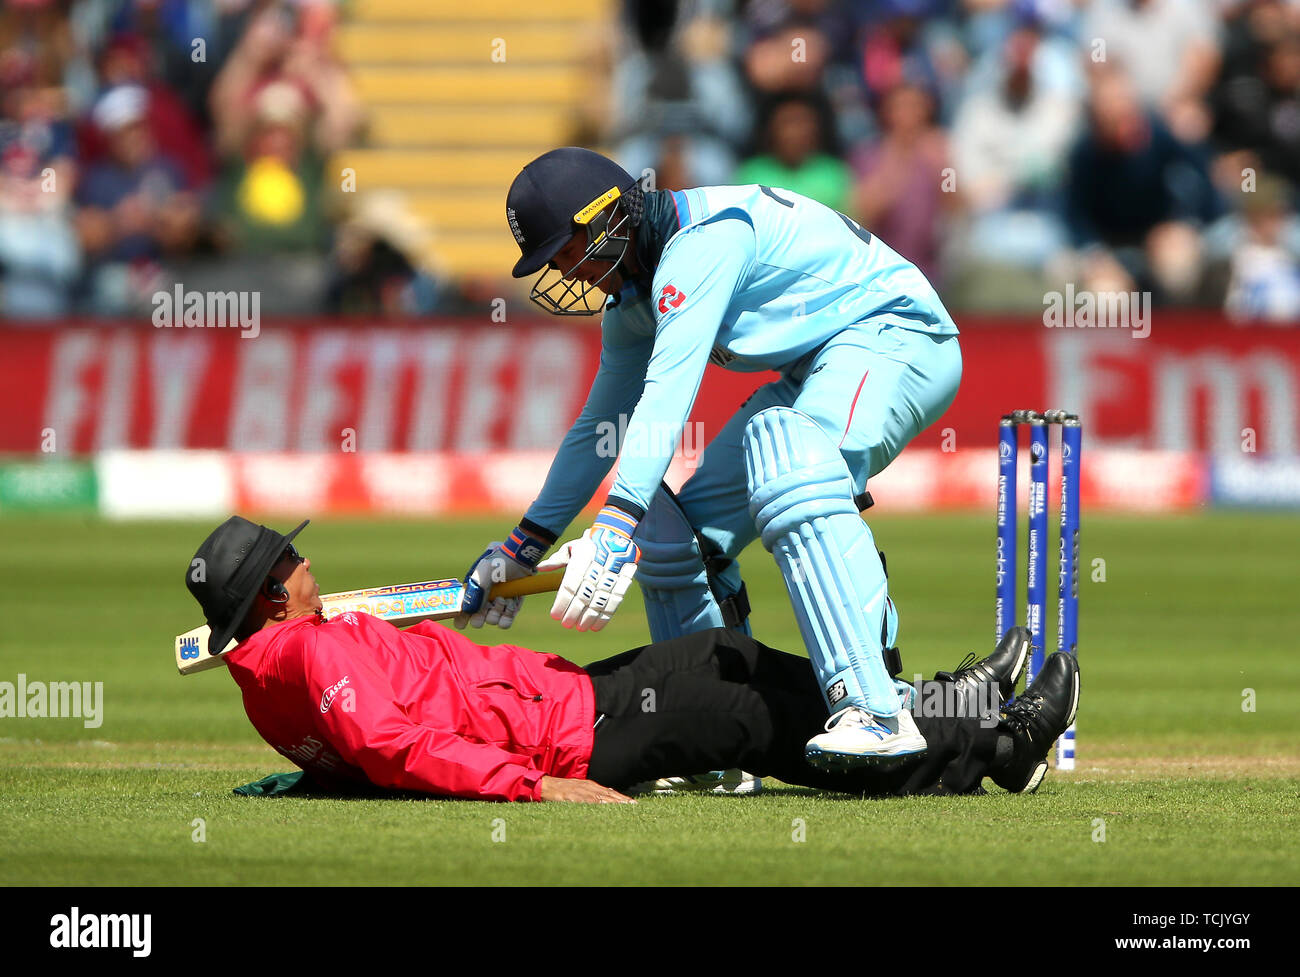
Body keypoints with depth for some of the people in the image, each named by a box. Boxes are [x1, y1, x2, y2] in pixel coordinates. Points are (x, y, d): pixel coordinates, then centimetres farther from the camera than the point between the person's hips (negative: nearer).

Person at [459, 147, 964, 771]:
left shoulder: (703, 239, -23)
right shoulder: (634, 301, 9)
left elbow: (668, 393, -33)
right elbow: (598, 430, 21)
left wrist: (616, 527, -41)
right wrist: (523, 548, 20)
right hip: (814, 374, 10)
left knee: (790, 474, -37)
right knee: (674, 532, 2)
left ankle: (874, 712, -48)